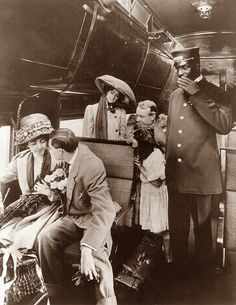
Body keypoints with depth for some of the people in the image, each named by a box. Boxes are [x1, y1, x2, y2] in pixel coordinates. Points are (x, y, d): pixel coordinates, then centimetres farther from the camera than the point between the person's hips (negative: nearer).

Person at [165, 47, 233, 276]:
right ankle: (178, 272, 32)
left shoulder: (214, 93, -2)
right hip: (175, 174, 5)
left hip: (200, 174, -4)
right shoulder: (175, 95, 13)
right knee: (176, 229, 14)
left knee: (202, 228, 10)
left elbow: (225, 126, -18)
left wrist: (196, 94, -18)